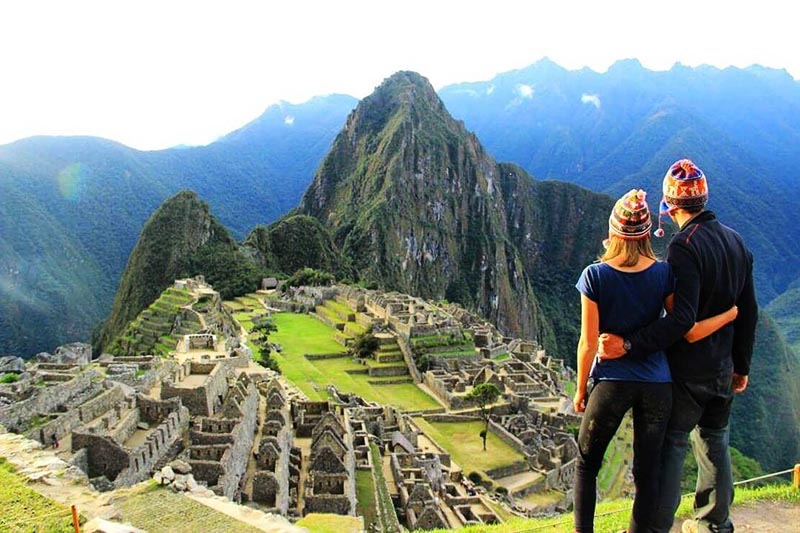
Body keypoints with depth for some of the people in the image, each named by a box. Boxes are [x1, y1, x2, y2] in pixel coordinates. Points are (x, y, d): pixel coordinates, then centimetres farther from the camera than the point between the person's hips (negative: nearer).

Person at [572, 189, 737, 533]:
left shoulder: (595, 276, -11)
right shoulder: (664, 274, -5)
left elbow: (588, 343, -9)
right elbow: (688, 333, -5)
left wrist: (580, 389, 4)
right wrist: (732, 313, 10)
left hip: (611, 383, -2)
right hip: (657, 385, 2)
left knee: (586, 464, 16)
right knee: (647, 472, 14)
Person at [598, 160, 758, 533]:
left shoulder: (684, 246, -21)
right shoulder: (736, 242, 5)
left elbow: (682, 319, -30)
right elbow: (748, 313, 11)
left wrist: (629, 345, -33)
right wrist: (741, 366, 19)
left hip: (687, 371, -7)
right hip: (723, 370, 8)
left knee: (669, 446, 3)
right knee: (714, 443, 20)